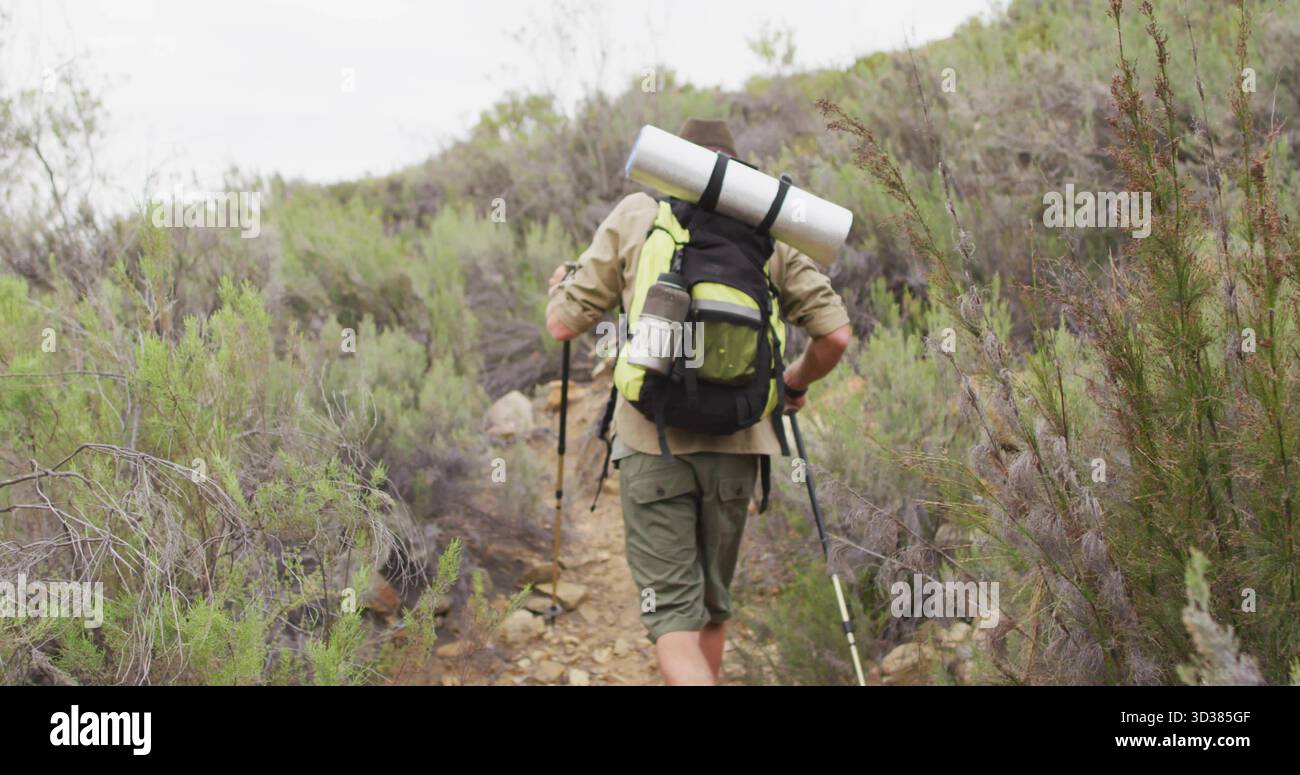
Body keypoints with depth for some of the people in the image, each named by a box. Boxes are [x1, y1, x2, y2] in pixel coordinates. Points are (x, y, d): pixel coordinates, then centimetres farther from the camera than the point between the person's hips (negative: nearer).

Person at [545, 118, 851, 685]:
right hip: (735, 443, 2)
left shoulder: (634, 216, 3)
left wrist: (560, 287, 27)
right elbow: (834, 334, 1)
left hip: (652, 439, -2)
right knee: (713, 605, 19)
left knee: (671, 609, -5)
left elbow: (564, 324, 3)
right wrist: (796, 383, 22)